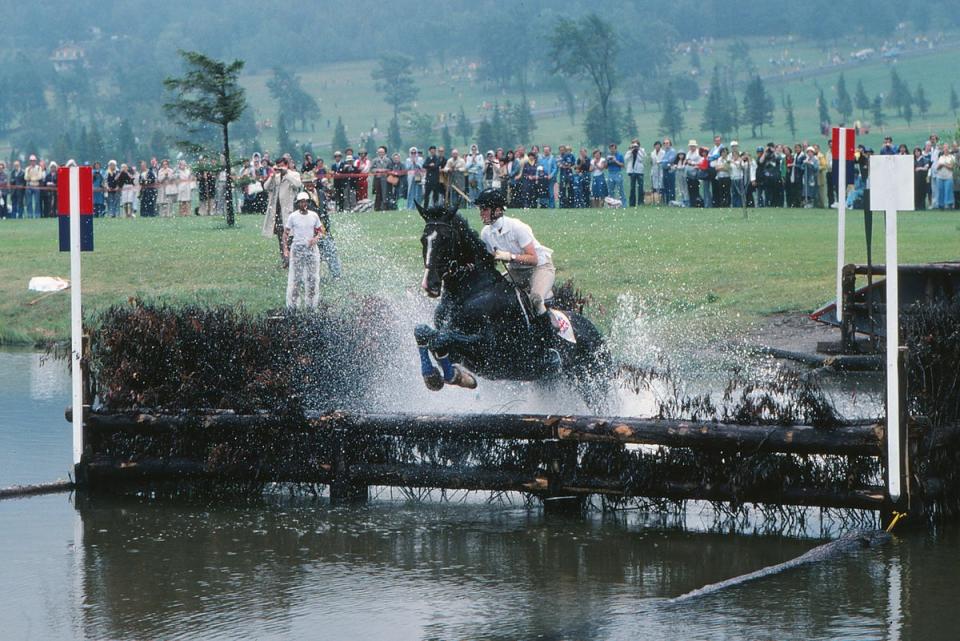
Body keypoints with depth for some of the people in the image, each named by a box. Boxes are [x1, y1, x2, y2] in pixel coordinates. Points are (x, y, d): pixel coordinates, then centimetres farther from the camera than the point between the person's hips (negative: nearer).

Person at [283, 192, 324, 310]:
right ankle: (293, 303, 2)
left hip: (311, 248, 3)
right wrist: (285, 249, -10)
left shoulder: (314, 216, 5)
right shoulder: (292, 217, -3)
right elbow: (285, 233, 0)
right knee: (295, 277, -4)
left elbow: (320, 230, 14)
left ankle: (312, 303, 13)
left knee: (312, 277, 4)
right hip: (297, 248, -3)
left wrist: (316, 238, -8)